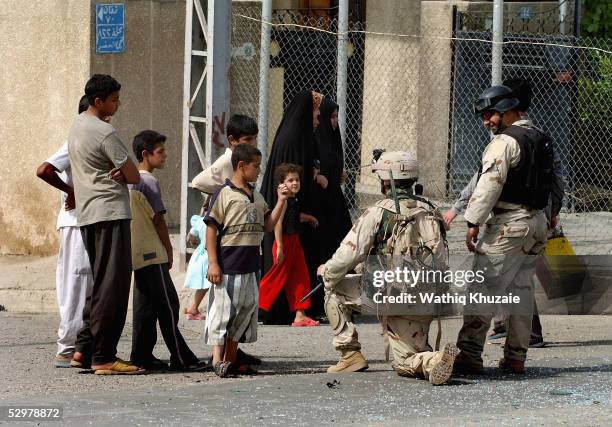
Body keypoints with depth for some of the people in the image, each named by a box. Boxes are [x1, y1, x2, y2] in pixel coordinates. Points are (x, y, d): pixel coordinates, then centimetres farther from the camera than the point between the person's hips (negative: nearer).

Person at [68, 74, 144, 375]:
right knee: (112, 286, -8)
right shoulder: (104, 133, -13)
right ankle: (103, 357, -10)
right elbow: (134, 176, -12)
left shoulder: (77, 127, 16)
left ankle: (84, 349, 13)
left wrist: (115, 173, 3)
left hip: (87, 215, 10)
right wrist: (122, 173, 8)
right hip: (110, 214, -10)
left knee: (100, 283, 15)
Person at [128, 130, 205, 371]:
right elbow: (158, 220, -14)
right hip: (152, 253, -9)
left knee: (145, 306, 10)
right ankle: (181, 358, -7)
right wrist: (169, 250, -3)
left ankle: (142, 356, 10)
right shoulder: (149, 182, -13)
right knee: (168, 306, -7)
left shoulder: (130, 181, 14)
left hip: (136, 255, 9)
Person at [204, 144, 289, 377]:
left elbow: (268, 225, 17)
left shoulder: (256, 197, 14)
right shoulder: (224, 194, -8)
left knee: (245, 310, 11)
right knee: (222, 310, -7)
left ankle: (231, 358, 20)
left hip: (250, 265, 8)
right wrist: (212, 262, -15)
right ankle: (218, 359, -6)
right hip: (228, 264, -8)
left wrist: (281, 201, 6)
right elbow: (211, 228, -10)